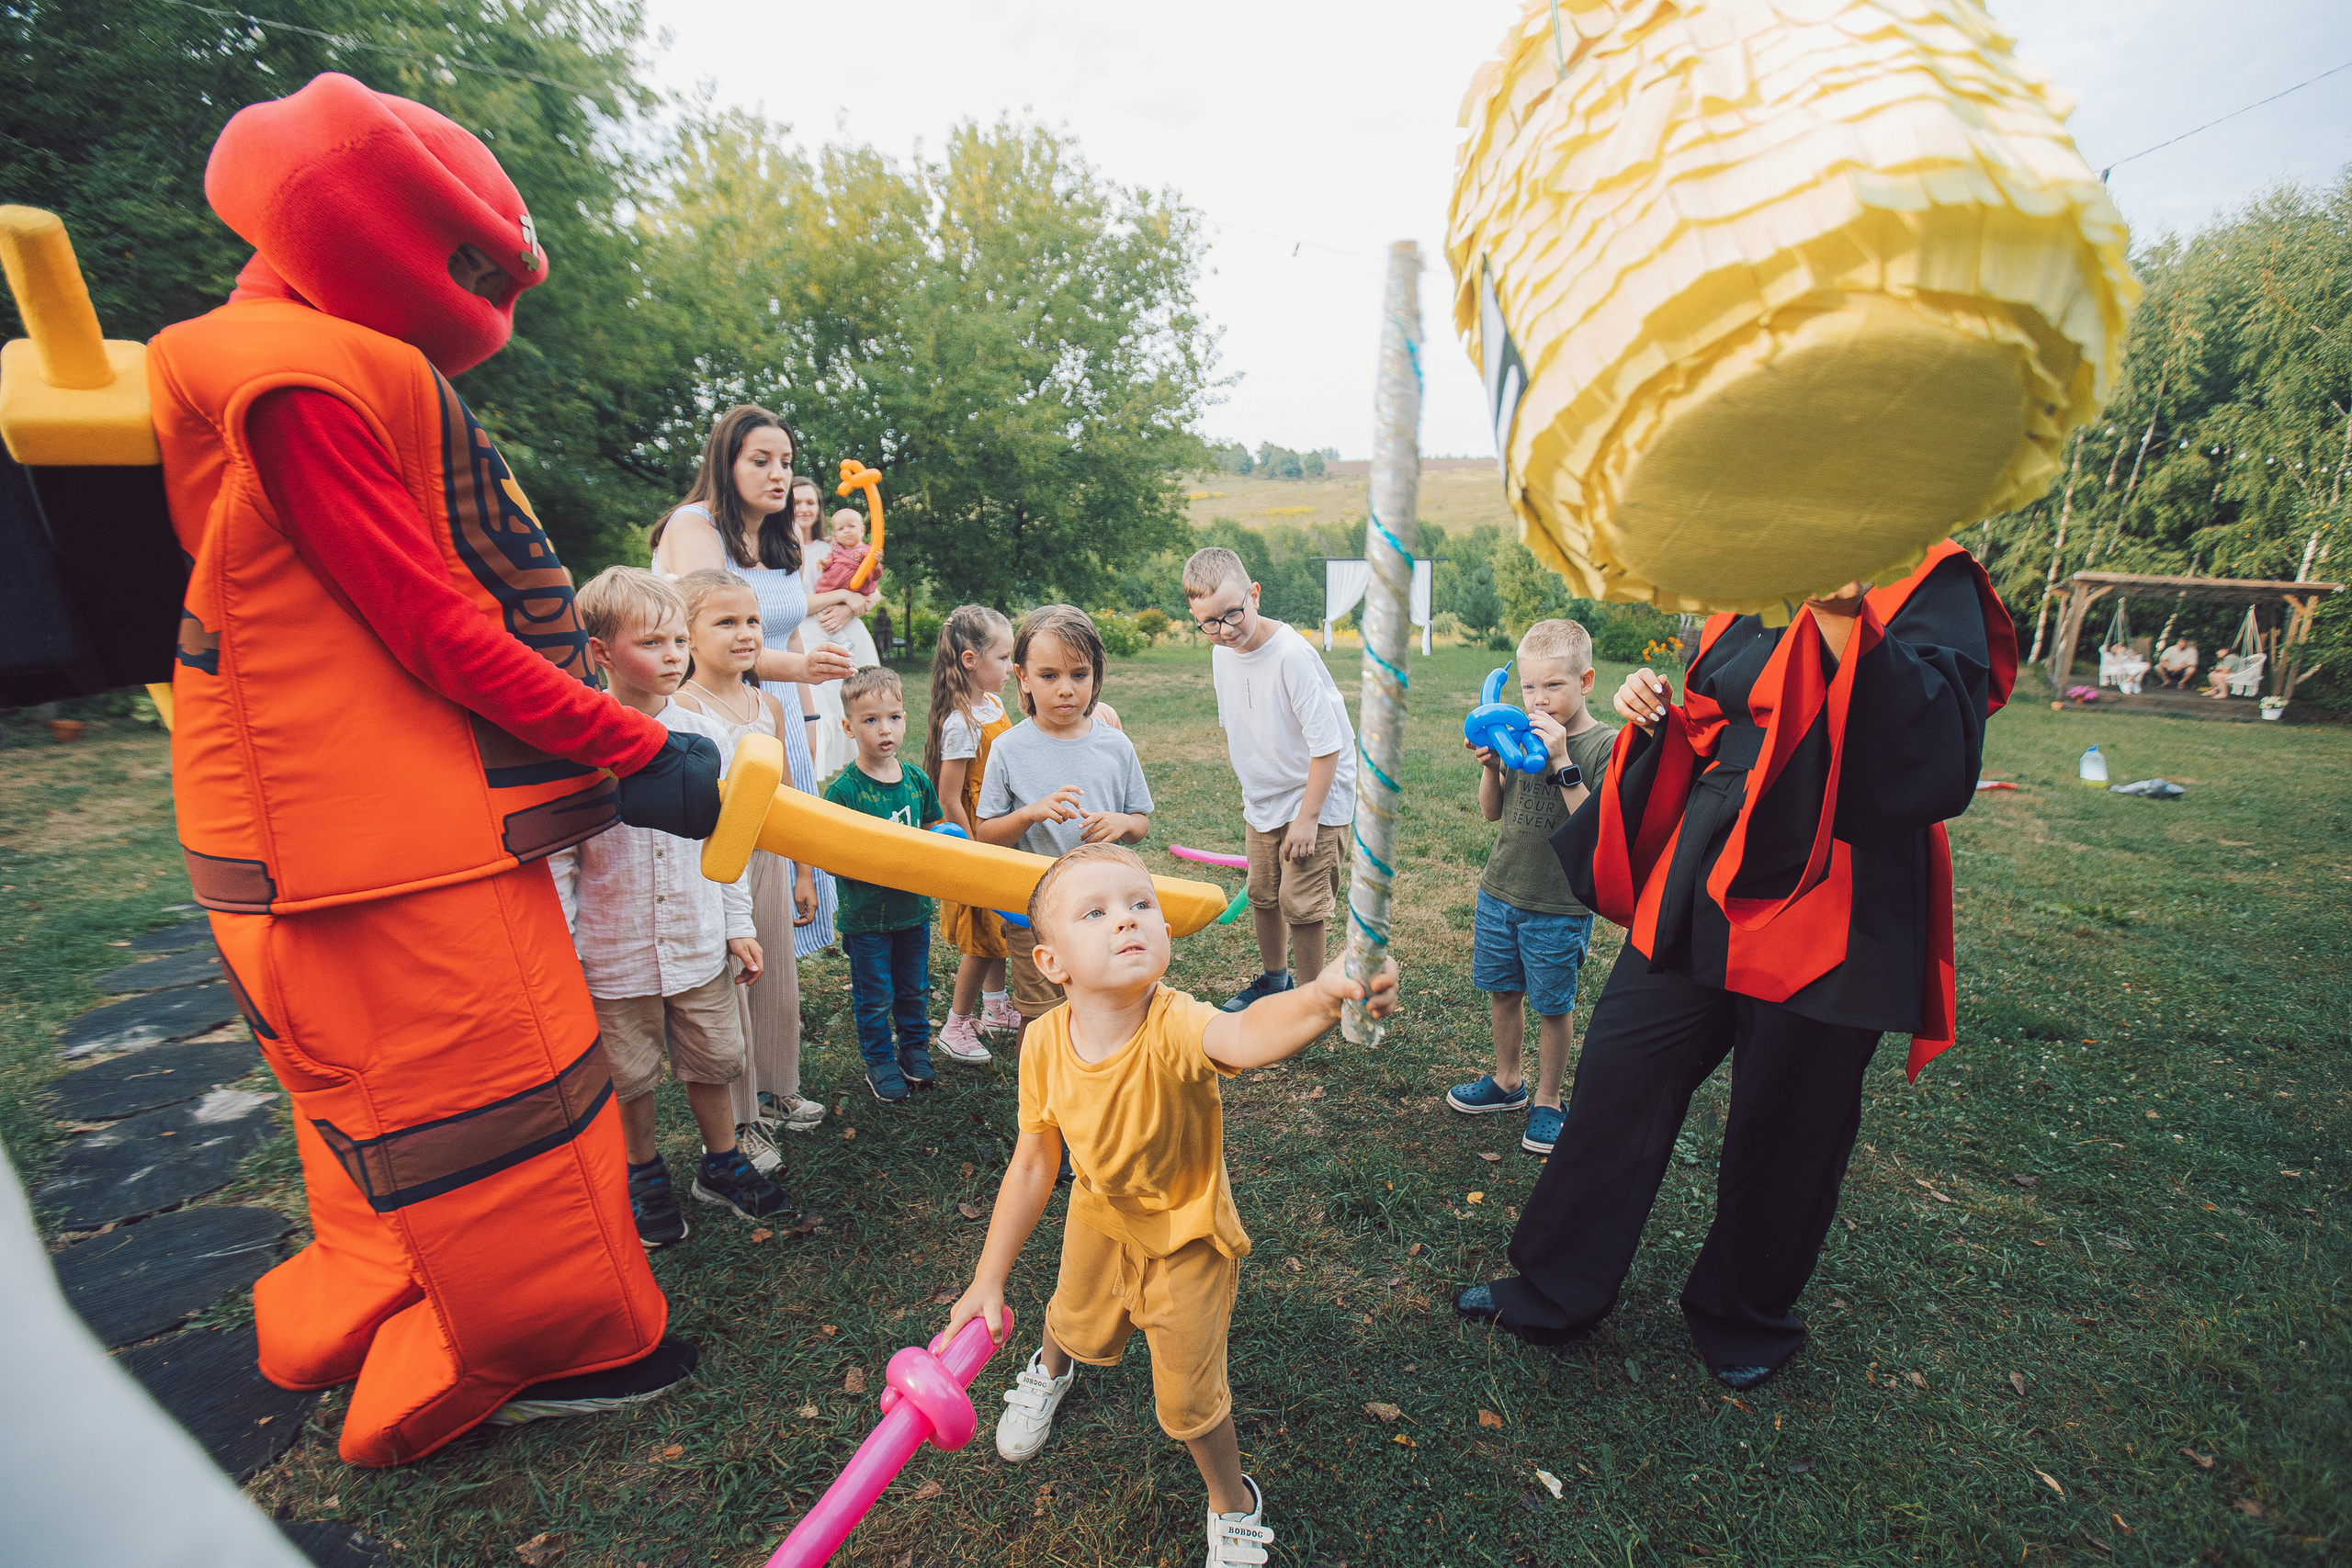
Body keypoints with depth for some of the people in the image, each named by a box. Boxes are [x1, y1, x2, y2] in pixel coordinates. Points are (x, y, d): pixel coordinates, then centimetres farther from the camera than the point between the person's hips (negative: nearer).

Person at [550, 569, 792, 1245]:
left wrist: (739, 925, 6)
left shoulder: (705, 734, -3)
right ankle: (645, 1176, 40)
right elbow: (557, 859, -8)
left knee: (713, 1063, 16)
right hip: (614, 954, -2)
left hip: (700, 943, 3)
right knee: (629, 1077, 15)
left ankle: (722, 1164, 38)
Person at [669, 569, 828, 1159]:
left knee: (778, 982, 17)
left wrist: (803, 872, 16)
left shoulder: (769, 706, 7)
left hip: (769, 857, 6)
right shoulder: (681, 709, -13)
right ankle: (735, 1123, 22)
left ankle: (775, 1089, 37)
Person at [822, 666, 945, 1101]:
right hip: (865, 915, -4)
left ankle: (915, 1049, 40)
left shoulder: (917, 780, -1)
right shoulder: (844, 790, -16)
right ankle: (879, 1061, 32)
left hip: (914, 907, 4)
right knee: (875, 997, 11)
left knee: (915, 988, 20)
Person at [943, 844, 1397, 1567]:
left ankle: (1234, 1504, 43)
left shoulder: (1173, 1026, -39)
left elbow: (1245, 1035, -63)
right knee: (1076, 1321, 32)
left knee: (1187, 1396, 9)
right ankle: (1048, 1369, 70)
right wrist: (989, 1279, -5)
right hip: (1100, 1216, 4)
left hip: (1188, 1235, -4)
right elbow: (1032, 1165, -11)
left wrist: (1322, 996, -84)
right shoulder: (1046, 1045, -25)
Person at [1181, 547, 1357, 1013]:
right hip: (1261, 799, 7)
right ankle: (1273, 979, 40)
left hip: (1316, 797, -7)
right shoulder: (1222, 652, -4)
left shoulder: (1292, 654, -27)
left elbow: (1326, 743, -23)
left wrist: (1307, 817, -21)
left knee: (1300, 903, -2)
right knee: (1262, 894, 18)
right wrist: (1248, 787, 16)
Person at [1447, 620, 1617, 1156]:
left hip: (1560, 909, -5)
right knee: (1502, 991, 18)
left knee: (1553, 1006, 9)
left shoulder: (1606, 745, -13)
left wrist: (1561, 761, -29)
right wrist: (1490, 765, -10)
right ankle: (1507, 1082, 39)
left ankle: (1547, 1101, 30)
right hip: (1499, 891, 5)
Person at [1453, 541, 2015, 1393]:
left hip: (1821, 915, -5)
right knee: (1613, 1088, 9)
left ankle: (1745, 1320, 41)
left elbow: (1945, 762, -22)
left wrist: (1844, 619, -30)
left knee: (1782, 1135, 13)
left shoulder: (1933, 583, -7)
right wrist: (1656, 714, 0)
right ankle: (1551, 1292, 28)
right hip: (1698, 897, 5)